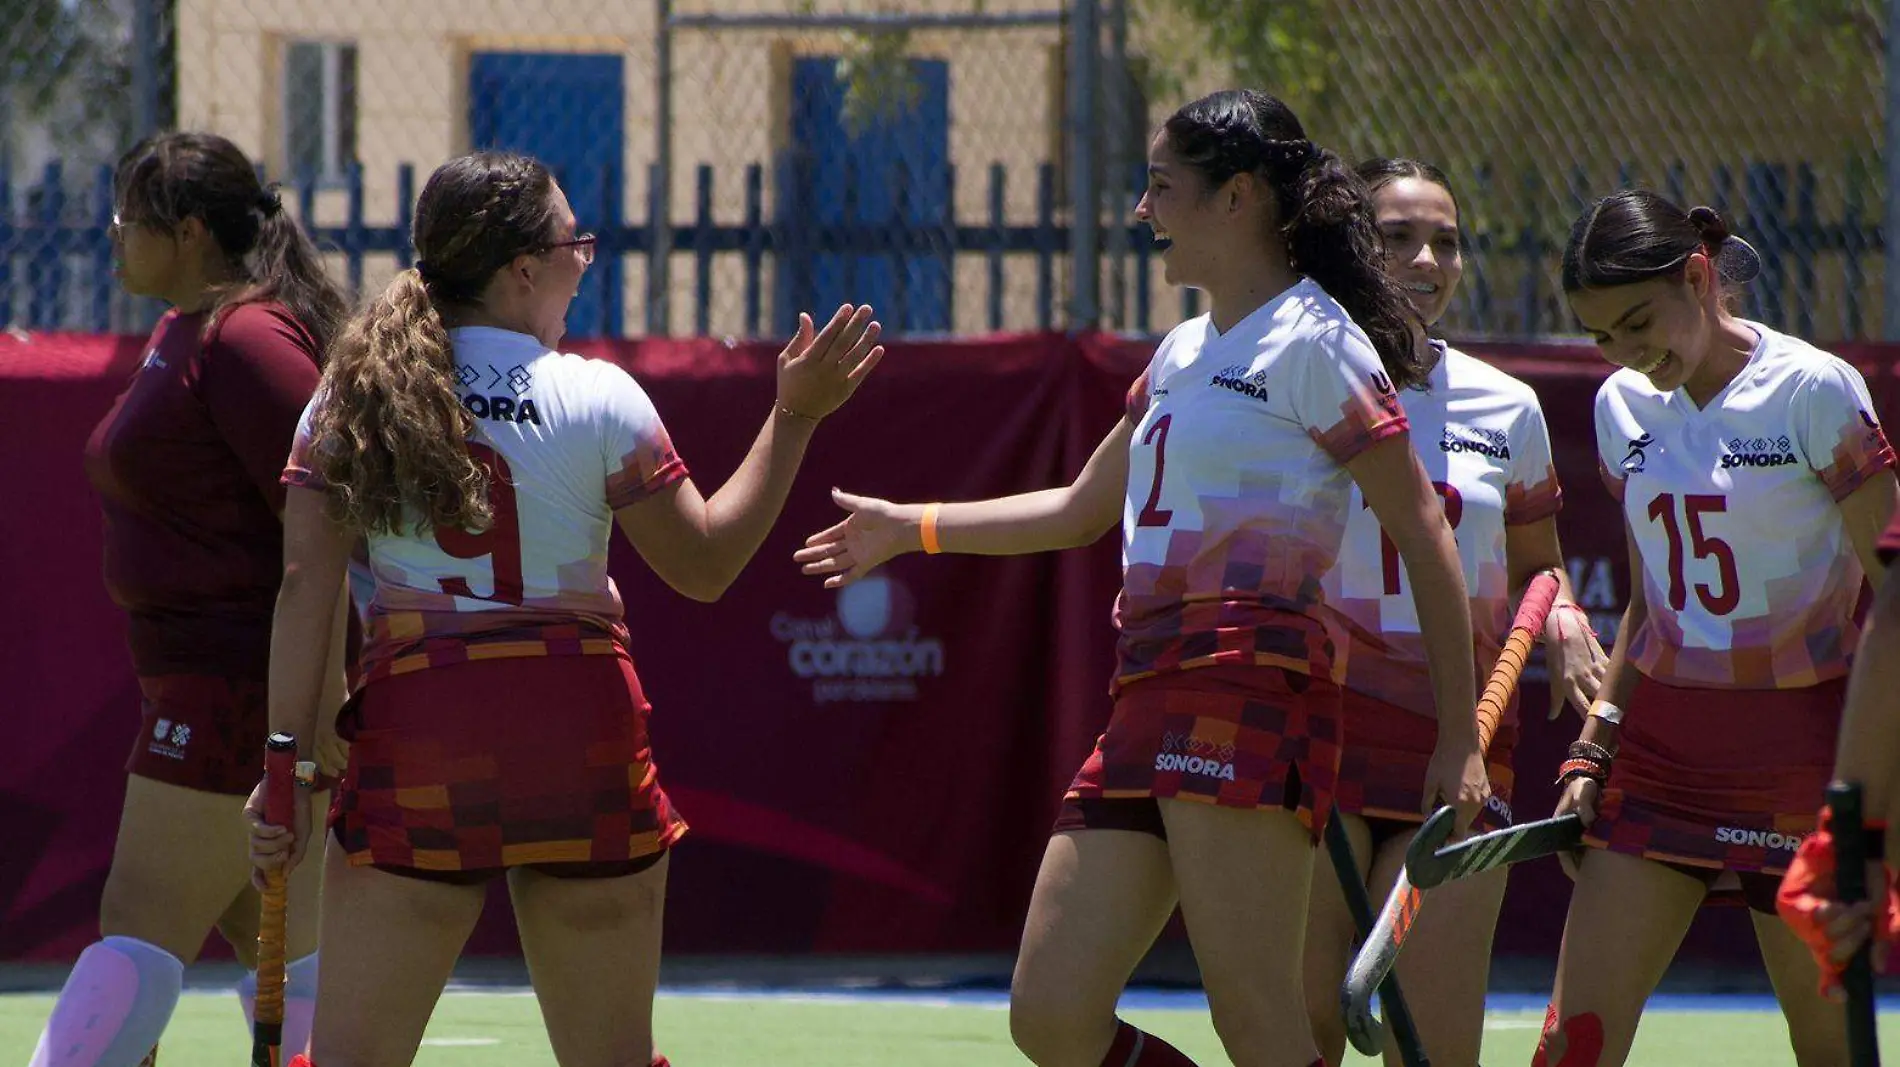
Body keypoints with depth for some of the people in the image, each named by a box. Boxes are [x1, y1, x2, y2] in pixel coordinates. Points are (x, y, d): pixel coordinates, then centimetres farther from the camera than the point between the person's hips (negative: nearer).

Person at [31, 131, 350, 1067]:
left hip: (237, 676, -10)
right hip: (205, 677, 10)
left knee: (144, 927, -10)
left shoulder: (247, 341, -16)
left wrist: (325, 691, -22)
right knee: (279, 935, 10)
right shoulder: (180, 334, 16)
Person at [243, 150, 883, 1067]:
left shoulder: (348, 398, 3)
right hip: (582, 736, -1)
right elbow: (706, 563, 3)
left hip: (414, 731, 1)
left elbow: (306, 586, -2)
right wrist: (794, 416, 9)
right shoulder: (598, 399, -2)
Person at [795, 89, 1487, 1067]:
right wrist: (914, 528, 39)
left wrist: (1459, 738, -11)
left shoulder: (1312, 342, -2)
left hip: (1247, 682, -9)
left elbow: (1423, 534, -6)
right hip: (1149, 691, 9)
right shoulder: (1182, 354, 24)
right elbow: (1081, 510, 38)